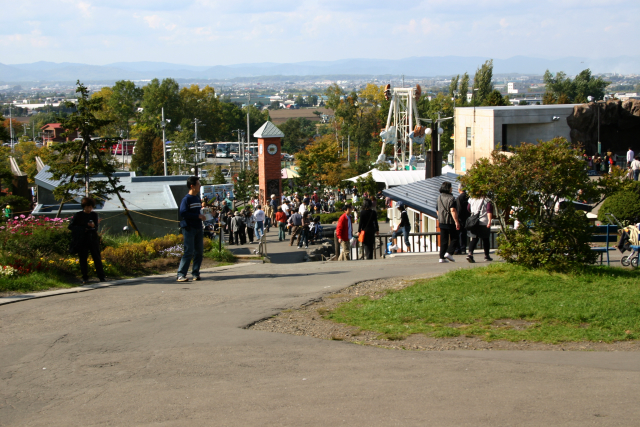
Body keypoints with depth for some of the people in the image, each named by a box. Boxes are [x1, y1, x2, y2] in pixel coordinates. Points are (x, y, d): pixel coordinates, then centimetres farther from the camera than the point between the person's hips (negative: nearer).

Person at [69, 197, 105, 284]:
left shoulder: (94, 215, 8)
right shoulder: (78, 215, 1)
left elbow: (96, 229, 5)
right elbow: (70, 226, -1)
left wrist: (93, 226, -20)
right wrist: (82, 229, -10)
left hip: (92, 239, 2)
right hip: (82, 240, -2)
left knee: (97, 257, 0)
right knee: (83, 258, 0)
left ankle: (101, 276, 5)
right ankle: (85, 278, 7)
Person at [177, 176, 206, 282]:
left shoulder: (197, 198, 15)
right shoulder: (186, 199, -9)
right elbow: (183, 213, -20)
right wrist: (198, 216, -19)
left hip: (198, 228, 8)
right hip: (189, 228, -8)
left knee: (199, 251, 8)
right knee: (189, 252, -12)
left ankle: (195, 273, 17)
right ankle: (181, 275, -10)